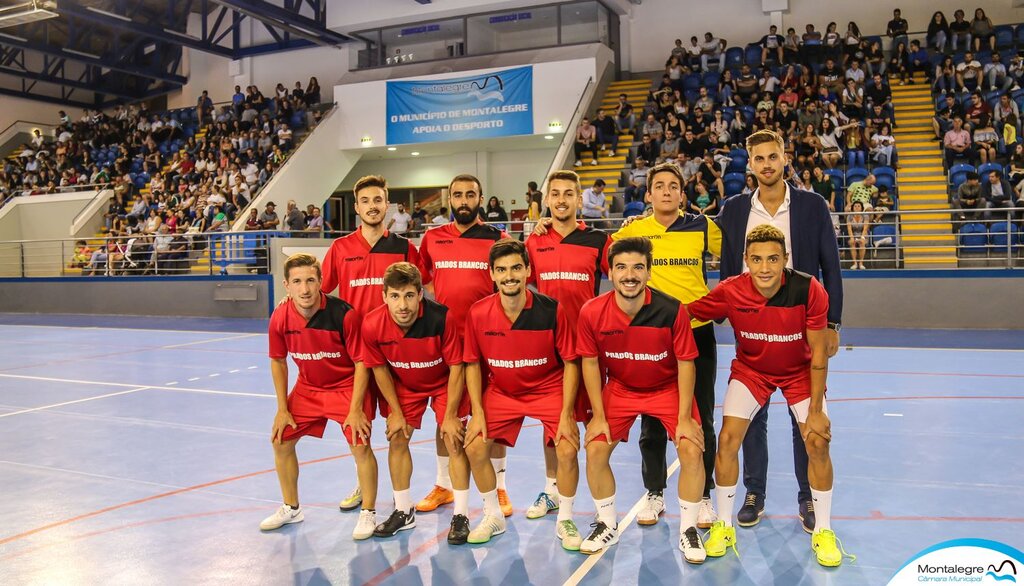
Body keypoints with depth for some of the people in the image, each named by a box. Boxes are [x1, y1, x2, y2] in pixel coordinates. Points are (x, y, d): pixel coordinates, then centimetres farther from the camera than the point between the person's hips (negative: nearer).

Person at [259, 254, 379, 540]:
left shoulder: (344, 314, -27)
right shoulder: (280, 318, -14)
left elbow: (361, 362, -18)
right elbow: (278, 361, 2)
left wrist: (355, 409, -21)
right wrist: (282, 408, 0)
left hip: (347, 386, -5)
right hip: (307, 387, 5)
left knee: (361, 446, -16)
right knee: (281, 441, 6)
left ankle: (368, 513, 5)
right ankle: (291, 508, 28)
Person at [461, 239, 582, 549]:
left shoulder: (552, 310, -20)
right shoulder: (477, 313, -14)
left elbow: (570, 363, -12)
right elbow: (473, 364, -2)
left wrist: (566, 414, -16)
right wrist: (478, 412, -8)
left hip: (549, 389, -2)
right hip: (501, 391, 2)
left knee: (567, 450, -17)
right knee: (475, 447, -9)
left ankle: (565, 520, 10)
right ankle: (494, 517, 17)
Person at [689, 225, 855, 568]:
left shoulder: (809, 291, -27)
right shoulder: (729, 292, -26)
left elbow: (818, 354, -19)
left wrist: (816, 410, -16)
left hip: (799, 372, 0)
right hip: (750, 369, 1)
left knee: (817, 443, -11)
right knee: (727, 439, -12)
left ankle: (823, 531, 12)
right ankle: (724, 526, 8)